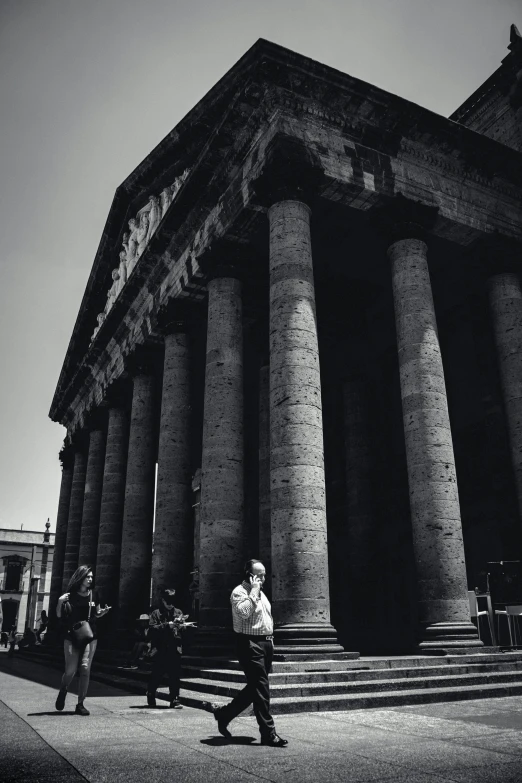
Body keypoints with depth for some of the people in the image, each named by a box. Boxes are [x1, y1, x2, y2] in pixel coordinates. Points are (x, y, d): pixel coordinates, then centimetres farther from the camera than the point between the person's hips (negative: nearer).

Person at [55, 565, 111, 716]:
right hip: (71, 637, -2)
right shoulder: (70, 595, -3)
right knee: (71, 670, -3)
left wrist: (104, 612, -6)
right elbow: (59, 616, 2)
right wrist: (60, 602, -16)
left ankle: (80, 704, 6)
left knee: (85, 668, -6)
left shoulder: (94, 596, 4)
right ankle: (62, 692, 31)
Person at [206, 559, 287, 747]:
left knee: (255, 687, 14)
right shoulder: (239, 592, -11)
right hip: (249, 644, -9)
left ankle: (223, 714, 29)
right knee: (261, 688, -7)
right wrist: (253, 591, -22)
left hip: (265, 643, 9)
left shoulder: (260, 593, 17)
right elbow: (244, 612, -29)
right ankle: (268, 734, 1)